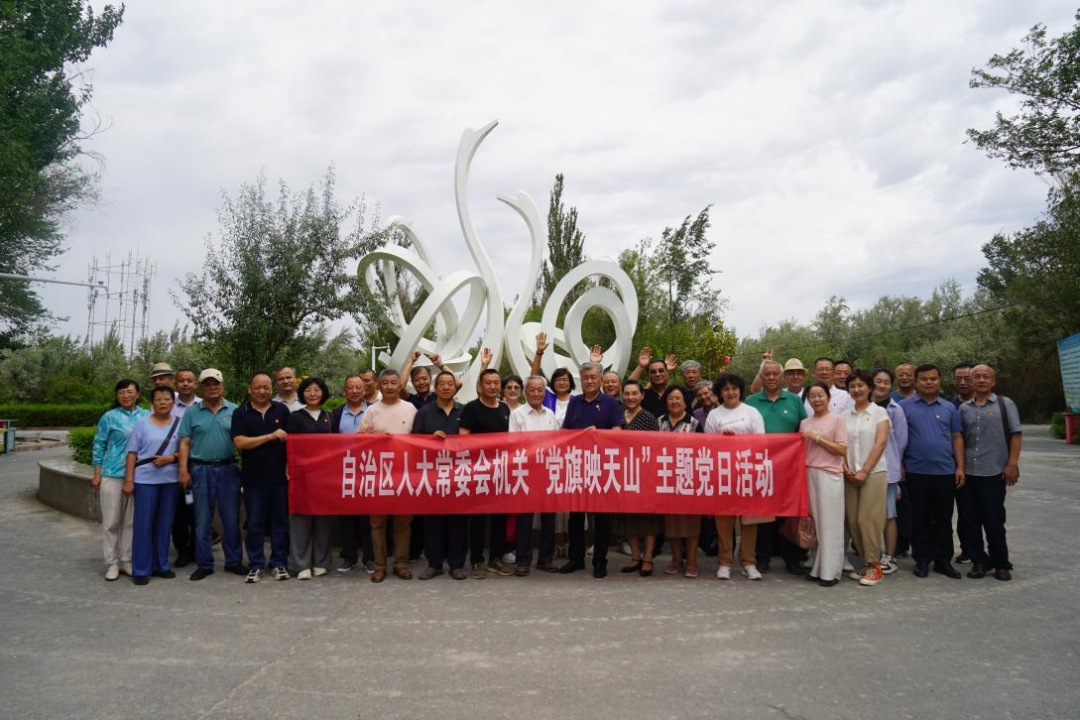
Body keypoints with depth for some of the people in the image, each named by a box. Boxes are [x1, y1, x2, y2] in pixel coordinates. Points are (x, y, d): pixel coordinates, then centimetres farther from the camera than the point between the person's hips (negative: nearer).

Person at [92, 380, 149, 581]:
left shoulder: (146, 416, 7)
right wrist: (96, 475, -1)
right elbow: (99, 446, 3)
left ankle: (127, 561, 16)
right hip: (112, 475, -2)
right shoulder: (109, 417, 0)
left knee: (131, 521, 8)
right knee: (111, 521, 3)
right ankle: (112, 563, 11)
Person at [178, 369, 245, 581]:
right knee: (202, 520, 7)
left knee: (231, 518, 5)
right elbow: (185, 443, 2)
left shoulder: (234, 411, 4)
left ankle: (234, 561, 17)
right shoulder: (191, 413, 5)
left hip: (228, 469, 0)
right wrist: (183, 470, -6)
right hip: (201, 470, 0)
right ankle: (204, 564, 17)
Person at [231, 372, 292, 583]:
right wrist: (270, 436, -16)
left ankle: (279, 563, 18)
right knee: (254, 523, 6)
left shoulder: (282, 410, 5)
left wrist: (290, 466, -6)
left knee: (281, 521, 7)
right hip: (253, 478, -1)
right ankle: (256, 565, 17)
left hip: (280, 476, 1)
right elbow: (239, 442, -9)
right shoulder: (241, 413, 2)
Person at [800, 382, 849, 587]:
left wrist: (817, 438, -11)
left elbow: (842, 450, -8)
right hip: (809, 474, 4)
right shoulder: (804, 423, 13)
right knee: (814, 522, 6)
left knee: (829, 523, -2)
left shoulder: (837, 419, -1)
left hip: (829, 475, -4)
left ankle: (830, 572, 4)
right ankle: (817, 568, 14)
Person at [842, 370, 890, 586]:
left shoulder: (879, 413, 0)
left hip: (873, 473, -4)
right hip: (851, 475, 4)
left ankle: (874, 566, 3)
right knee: (853, 520, 2)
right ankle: (865, 562, 14)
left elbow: (881, 443, -7)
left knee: (868, 519, -8)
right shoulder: (845, 416, 12)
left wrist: (864, 471, -12)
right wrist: (845, 468, -5)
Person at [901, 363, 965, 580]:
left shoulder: (949, 408, 9)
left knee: (944, 519, 9)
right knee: (920, 519, 6)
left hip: (945, 472, 2)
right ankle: (921, 560, 16)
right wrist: (899, 465, -7)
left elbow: (957, 438, 9)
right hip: (917, 472, -2)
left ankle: (943, 560, 19)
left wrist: (960, 467, 2)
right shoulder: (904, 406, 0)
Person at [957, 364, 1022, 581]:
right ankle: (979, 561, 17)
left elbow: (1016, 435, -2)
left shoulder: (1005, 404, 1)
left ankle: (1001, 563, 17)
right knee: (972, 520, 6)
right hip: (968, 473, 3)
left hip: (994, 472, -3)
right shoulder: (964, 408, 10)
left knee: (994, 520, 2)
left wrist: (1012, 464, -10)